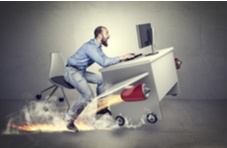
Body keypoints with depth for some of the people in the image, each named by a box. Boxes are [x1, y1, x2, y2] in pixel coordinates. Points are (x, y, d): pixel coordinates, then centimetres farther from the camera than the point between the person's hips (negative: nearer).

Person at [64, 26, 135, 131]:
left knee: (101, 80, 6)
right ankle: (71, 117, -7)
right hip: (72, 71, -10)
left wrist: (123, 58, -1)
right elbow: (103, 63, -32)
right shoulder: (90, 46, -23)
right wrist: (120, 58, -28)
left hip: (81, 71, 10)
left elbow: (106, 59, 9)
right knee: (88, 96, -21)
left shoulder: (97, 46, 9)